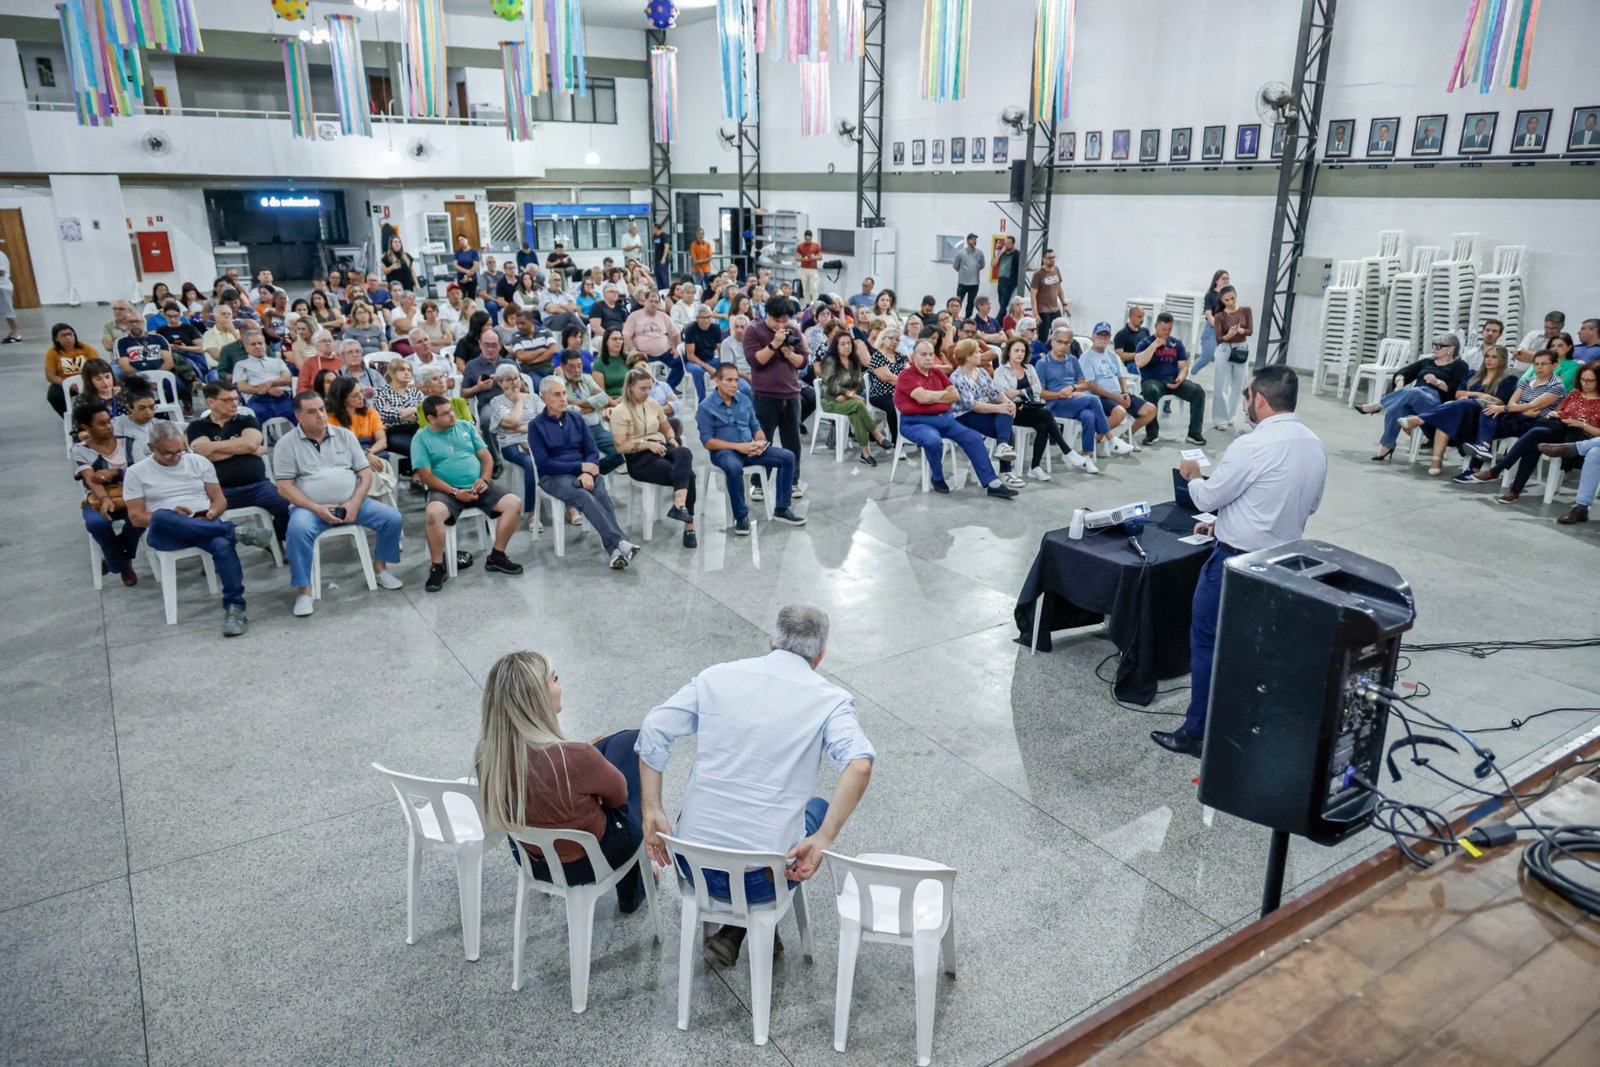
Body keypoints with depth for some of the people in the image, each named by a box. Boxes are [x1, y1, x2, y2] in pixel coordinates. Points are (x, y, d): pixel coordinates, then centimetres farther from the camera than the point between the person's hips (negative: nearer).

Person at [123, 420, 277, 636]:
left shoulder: (199, 461, 12)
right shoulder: (136, 472, 8)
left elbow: (220, 499, 12)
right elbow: (136, 517, 2)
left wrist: (211, 513, -11)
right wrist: (171, 517, -15)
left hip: (206, 526, 1)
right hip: (163, 533, -1)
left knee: (223, 545, -35)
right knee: (161, 516, -39)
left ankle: (234, 607, -34)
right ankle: (235, 531, -35)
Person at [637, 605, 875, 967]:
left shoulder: (717, 676, 3)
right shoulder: (830, 699, -4)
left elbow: (654, 729, -5)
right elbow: (860, 764, -22)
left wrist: (653, 813, -2)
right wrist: (822, 841, -17)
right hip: (761, 877, -3)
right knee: (821, 808, 28)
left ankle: (729, 927, 25)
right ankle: (738, 928, 19)